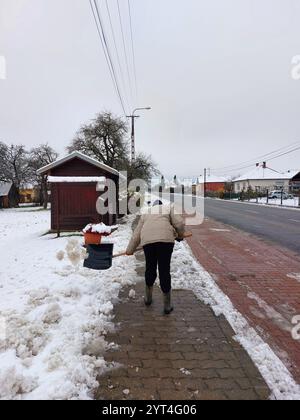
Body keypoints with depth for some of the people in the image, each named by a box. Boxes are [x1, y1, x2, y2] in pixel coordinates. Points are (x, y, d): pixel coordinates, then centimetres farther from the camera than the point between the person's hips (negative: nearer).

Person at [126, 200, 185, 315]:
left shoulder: (146, 213, 29)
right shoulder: (169, 207, 22)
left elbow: (136, 235, 27)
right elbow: (179, 223, 5)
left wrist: (130, 250, 35)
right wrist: (180, 235, 23)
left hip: (147, 240, 3)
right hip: (165, 239, -2)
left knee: (150, 268, 21)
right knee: (164, 271, 7)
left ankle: (148, 298, 36)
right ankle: (167, 305, 17)